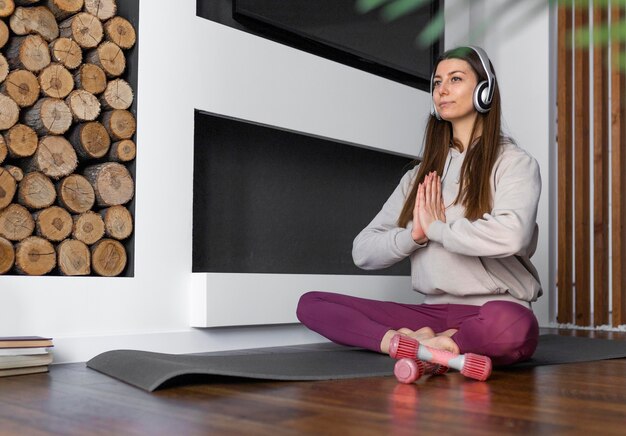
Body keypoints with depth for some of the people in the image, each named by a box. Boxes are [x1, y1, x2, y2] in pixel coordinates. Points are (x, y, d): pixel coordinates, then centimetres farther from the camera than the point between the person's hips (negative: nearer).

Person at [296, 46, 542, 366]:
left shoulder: (513, 162, 1)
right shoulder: (421, 175, 16)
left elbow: (511, 236, -23)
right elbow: (362, 252, 9)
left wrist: (437, 227, -9)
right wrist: (414, 235, -10)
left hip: (492, 312, -4)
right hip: (433, 312, 5)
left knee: (509, 325, -41)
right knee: (311, 303, -9)